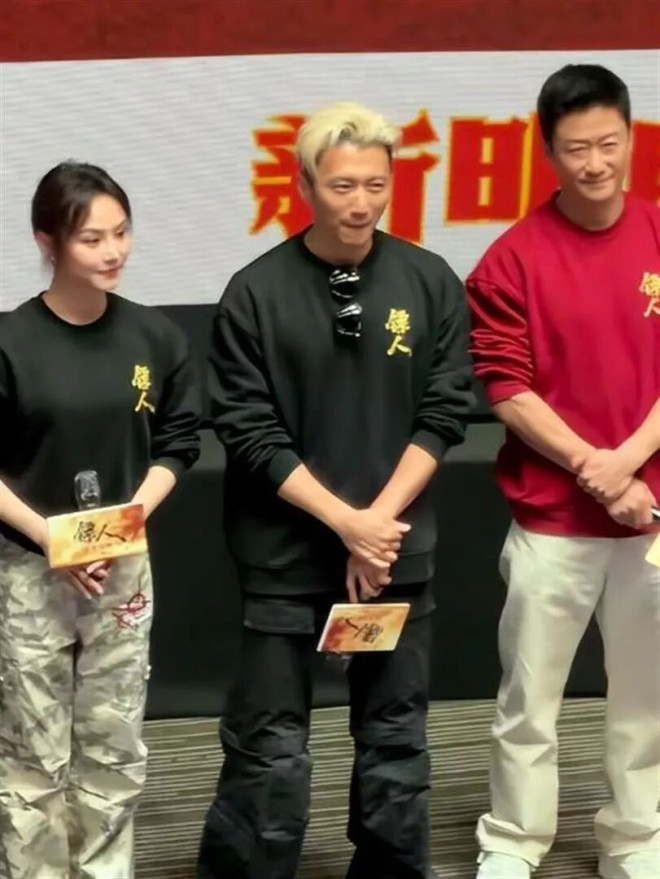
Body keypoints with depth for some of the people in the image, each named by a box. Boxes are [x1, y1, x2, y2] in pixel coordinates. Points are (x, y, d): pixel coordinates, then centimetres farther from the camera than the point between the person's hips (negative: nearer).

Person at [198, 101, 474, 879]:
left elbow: (442, 415, 0)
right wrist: (345, 521, -14)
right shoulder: (255, 294, -7)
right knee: (268, 749, 0)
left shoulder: (431, 284, 0)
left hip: (399, 549, 3)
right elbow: (249, 435, -8)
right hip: (283, 553, -2)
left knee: (396, 738, 11)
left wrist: (380, 521, -10)